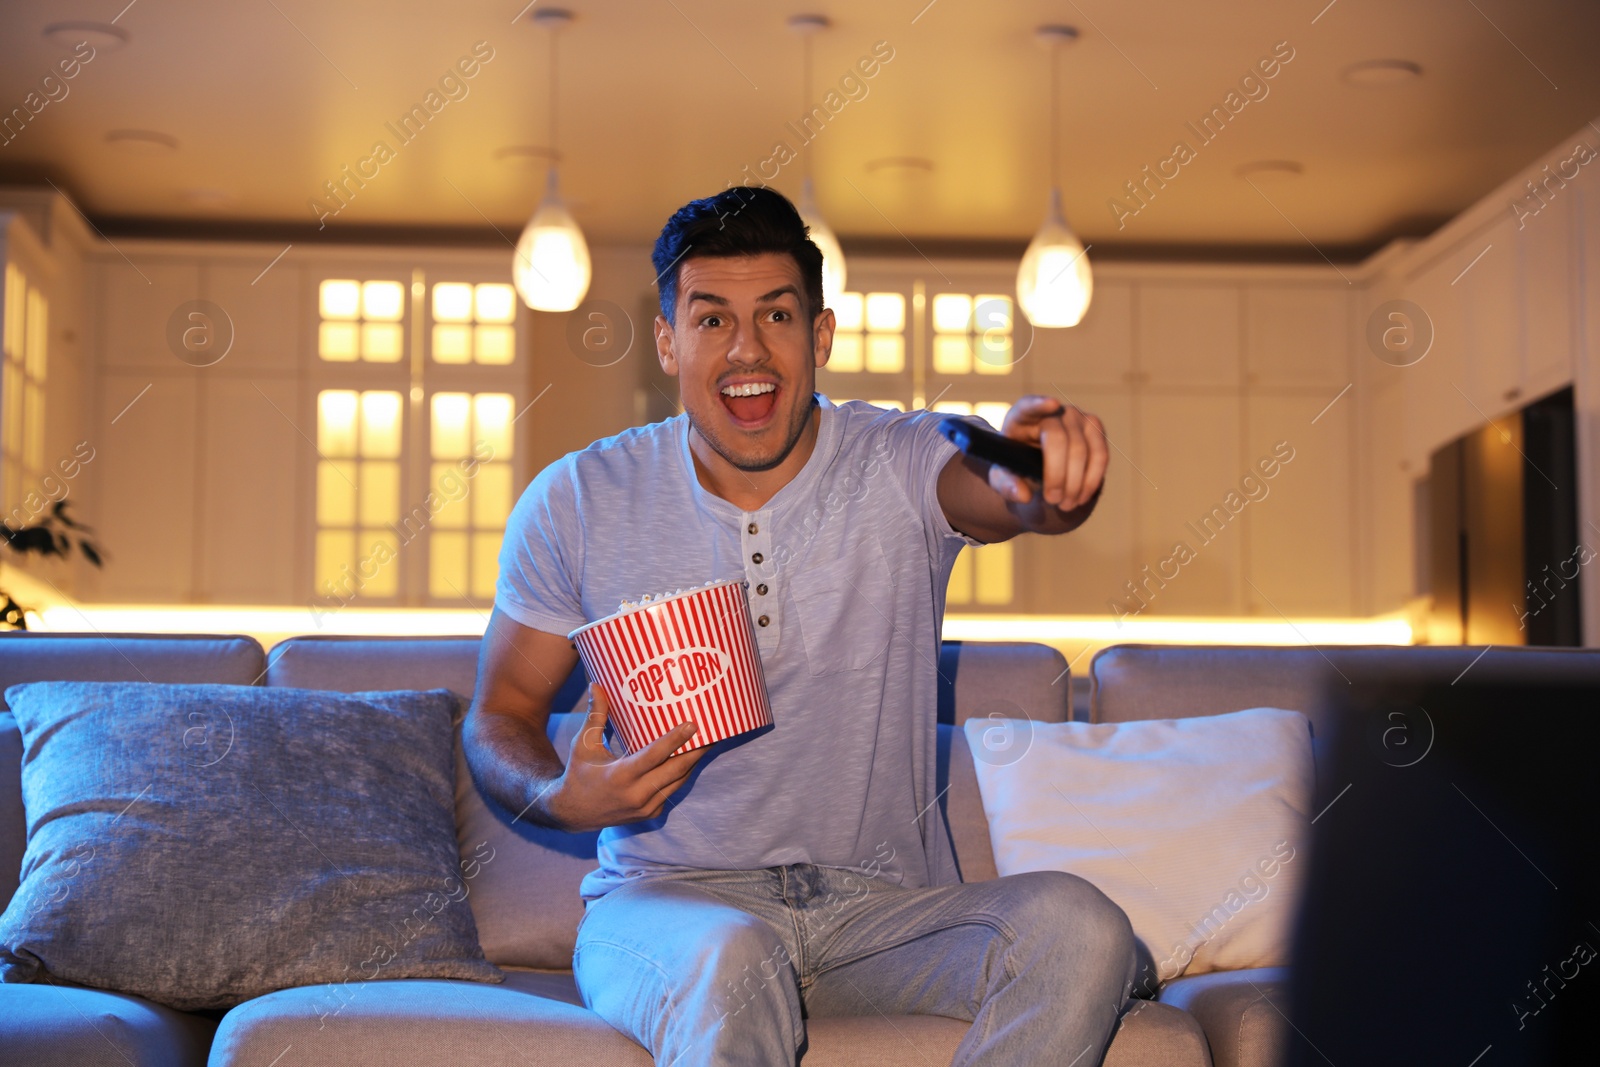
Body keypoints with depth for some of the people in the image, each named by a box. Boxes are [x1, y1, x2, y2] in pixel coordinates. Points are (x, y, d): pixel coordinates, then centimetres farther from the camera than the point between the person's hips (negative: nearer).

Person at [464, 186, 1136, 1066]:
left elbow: (1008, 492, -25)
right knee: (731, 962, -38)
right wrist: (559, 799, -15)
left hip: (884, 905, 2)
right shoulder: (577, 504, 1)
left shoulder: (900, 465, -2)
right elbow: (500, 714, 8)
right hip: (670, 900, -2)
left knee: (1078, 927, -26)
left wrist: (1047, 476, -51)